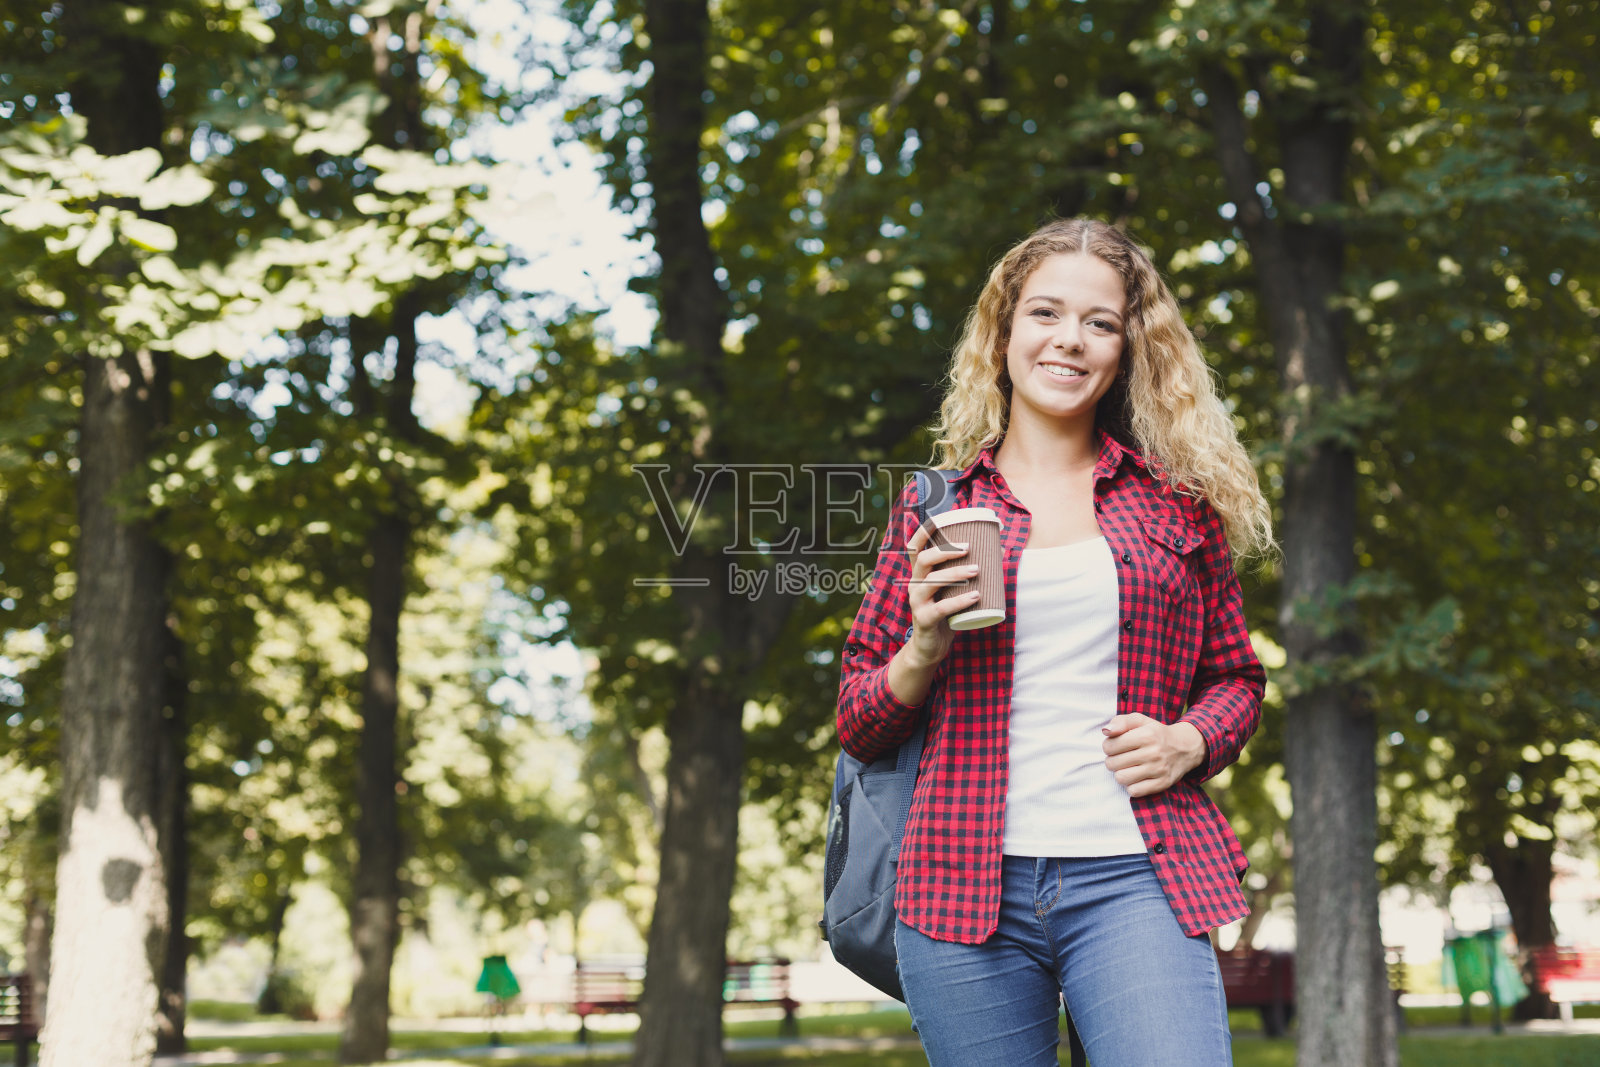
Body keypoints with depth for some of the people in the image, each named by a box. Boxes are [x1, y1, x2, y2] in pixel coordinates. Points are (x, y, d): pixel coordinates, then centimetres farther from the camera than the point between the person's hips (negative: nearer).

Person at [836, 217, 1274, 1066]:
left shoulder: (1177, 504, 12)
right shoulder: (934, 508, 11)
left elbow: (1235, 677, 20)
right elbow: (859, 727, 12)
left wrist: (1189, 741, -2)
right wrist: (926, 646, -8)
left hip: (1132, 880, 0)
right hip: (965, 886, 1)